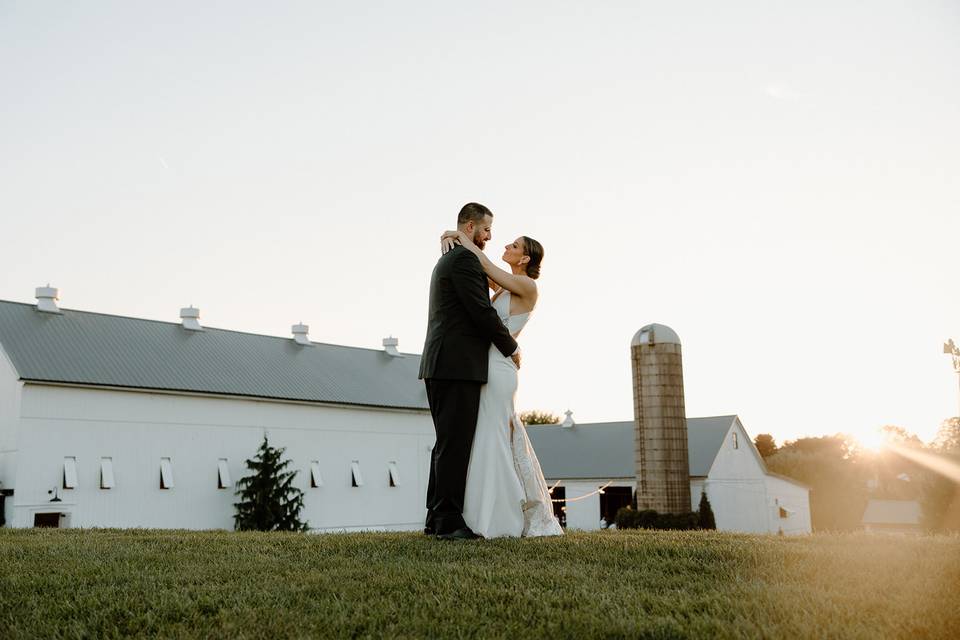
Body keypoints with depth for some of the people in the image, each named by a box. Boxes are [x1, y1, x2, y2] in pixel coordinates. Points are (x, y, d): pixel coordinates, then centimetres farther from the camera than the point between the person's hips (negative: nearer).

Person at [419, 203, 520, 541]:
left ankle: (437, 518, 13)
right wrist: (511, 348, -3)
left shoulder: (446, 260, 24)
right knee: (456, 443, -9)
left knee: (447, 443, 11)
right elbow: (482, 311, -15)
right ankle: (450, 521, -7)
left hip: (440, 364, 10)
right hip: (458, 365, -10)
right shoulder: (465, 259, -9)